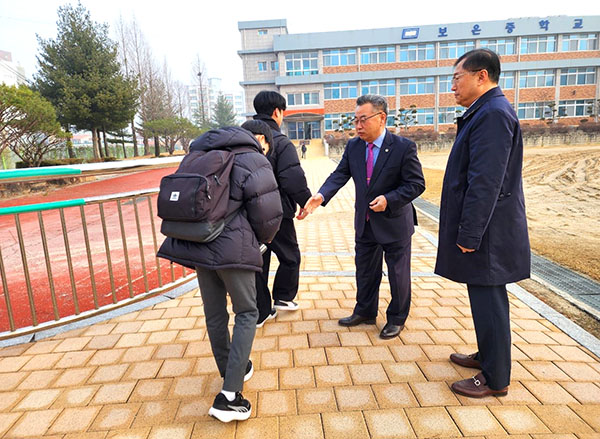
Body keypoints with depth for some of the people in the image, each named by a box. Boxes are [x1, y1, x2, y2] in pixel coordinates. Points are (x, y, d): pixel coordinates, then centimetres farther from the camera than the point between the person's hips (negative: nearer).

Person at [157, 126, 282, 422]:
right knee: (246, 313, 8)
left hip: (197, 245, 6)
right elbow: (269, 213, -10)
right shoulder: (254, 161, -2)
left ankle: (232, 371, 38)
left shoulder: (201, 157, 17)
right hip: (233, 248, -6)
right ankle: (229, 395, 4)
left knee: (214, 314, 18)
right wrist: (260, 240, 13)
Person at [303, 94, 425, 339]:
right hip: (365, 223, 5)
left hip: (394, 222, -4)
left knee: (398, 273, 10)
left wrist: (389, 199, -26)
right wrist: (321, 195, -25)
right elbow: (340, 175, -7)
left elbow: (416, 184, -13)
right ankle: (365, 312, 38)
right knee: (365, 271, 18)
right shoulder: (353, 147, -1)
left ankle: (396, 319, 30)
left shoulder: (404, 147, -15)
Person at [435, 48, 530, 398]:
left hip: (487, 232, -10)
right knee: (485, 300, 20)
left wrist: (469, 234, -20)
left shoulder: (493, 114, -18)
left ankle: (495, 379, 17)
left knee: (488, 302, 2)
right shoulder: (487, 112, 15)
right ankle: (488, 356, 37)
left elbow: (485, 183, -24)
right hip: (486, 230, 10)